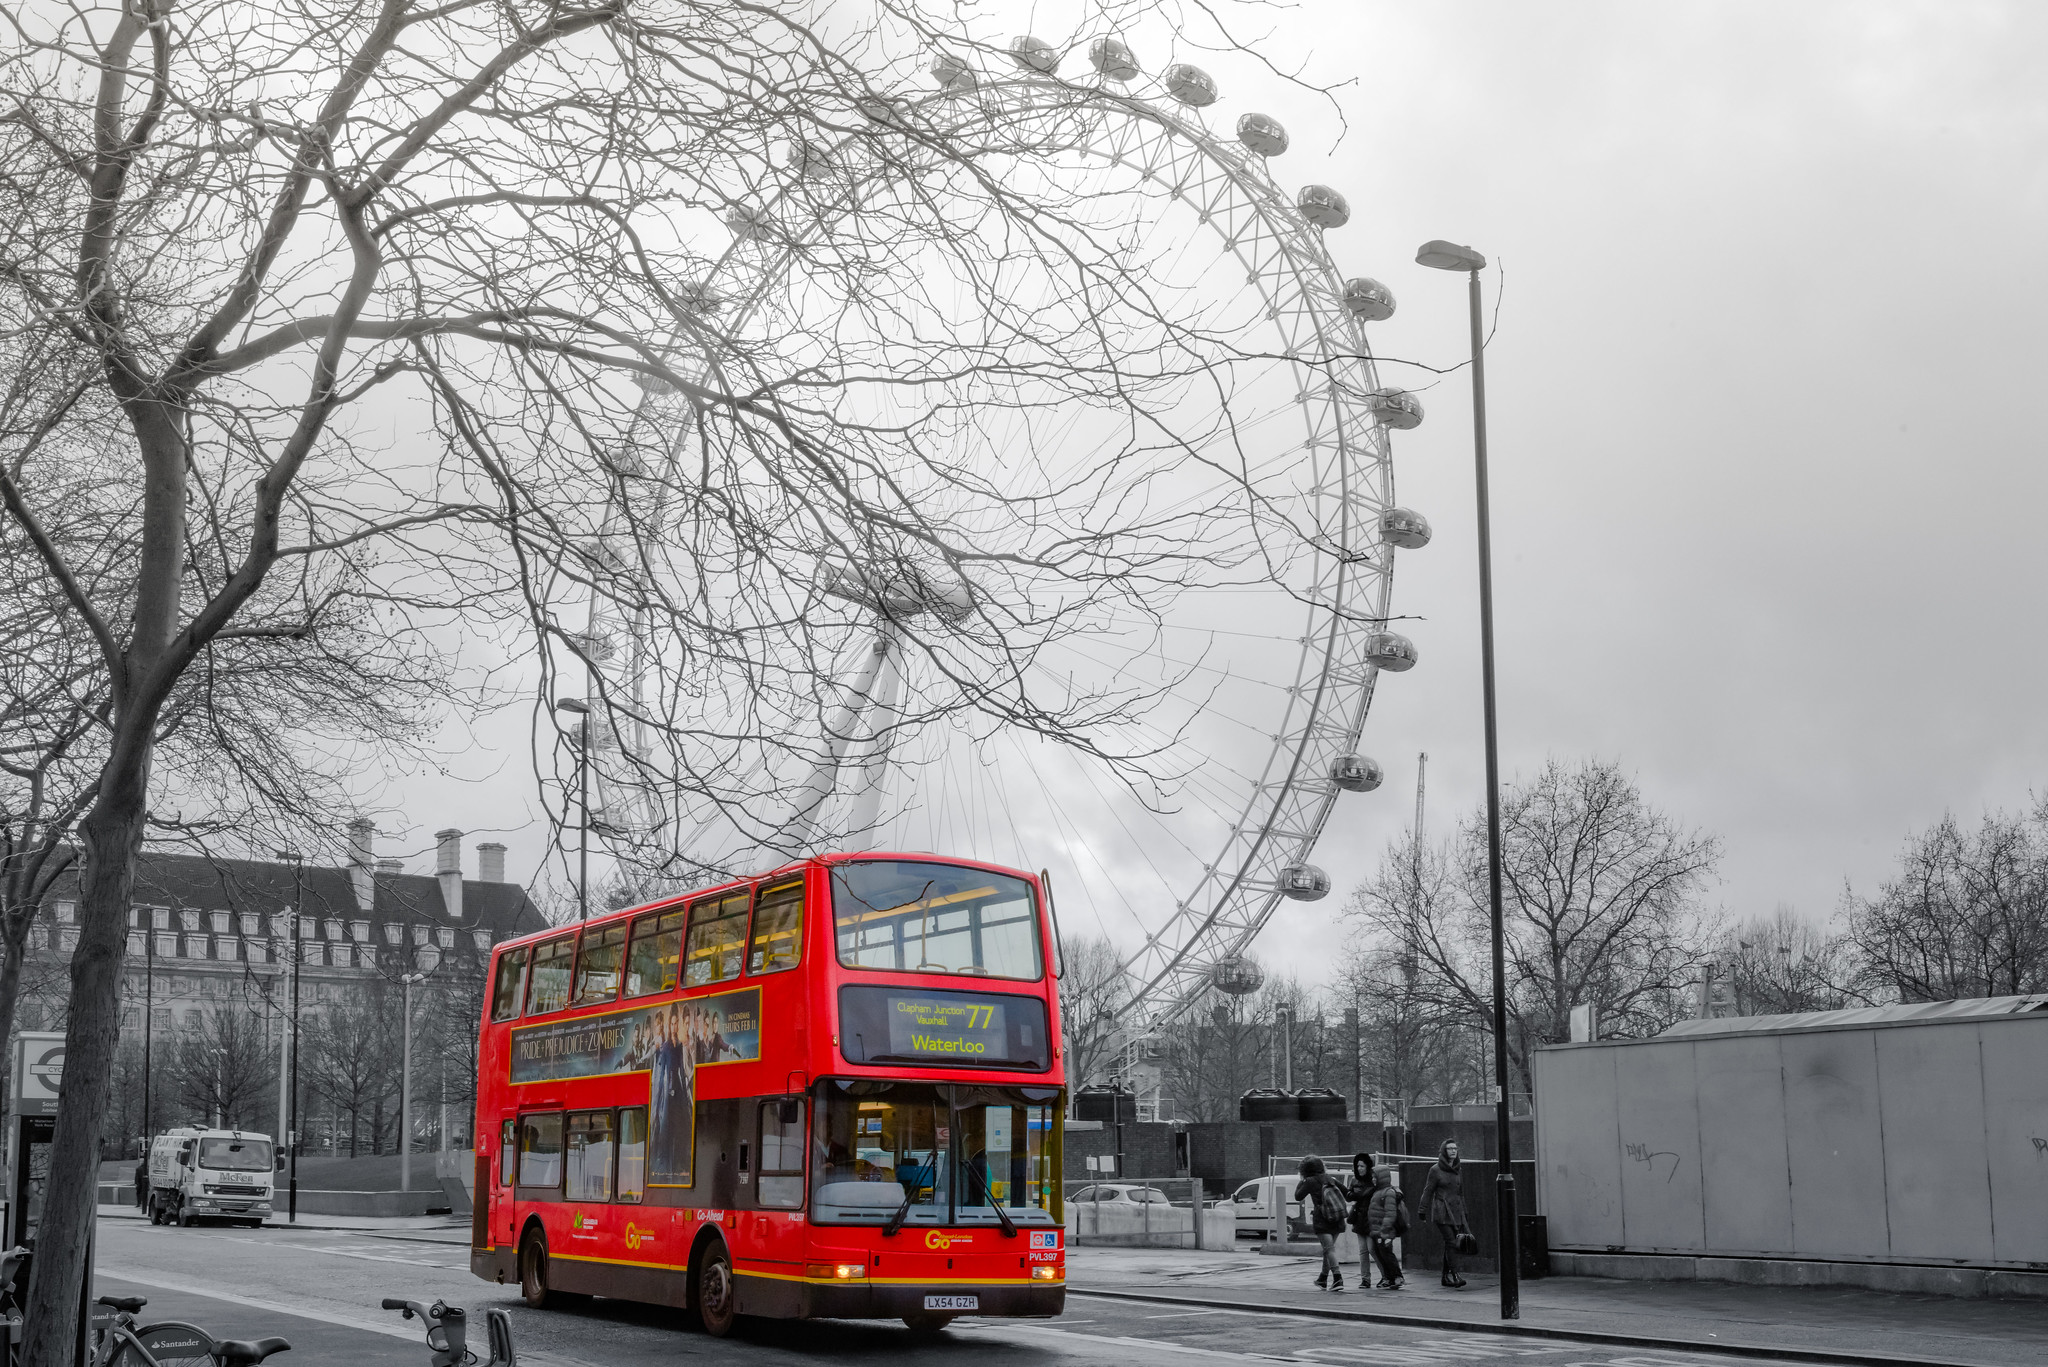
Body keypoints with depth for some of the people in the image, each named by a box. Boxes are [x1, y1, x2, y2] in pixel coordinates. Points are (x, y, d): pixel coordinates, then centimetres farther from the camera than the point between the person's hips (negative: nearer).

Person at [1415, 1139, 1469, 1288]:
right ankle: (1454, 1275, -20)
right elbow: (1428, 1191, -2)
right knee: (1451, 1242, -16)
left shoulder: (1457, 1171, 14)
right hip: (1442, 1212, -6)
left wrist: (1464, 1213, 21)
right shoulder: (1435, 1170, -3)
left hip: (1456, 1212, 6)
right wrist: (1422, 1212, -4)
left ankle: (1446, 1276, 13)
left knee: (1449, 1245, 6)